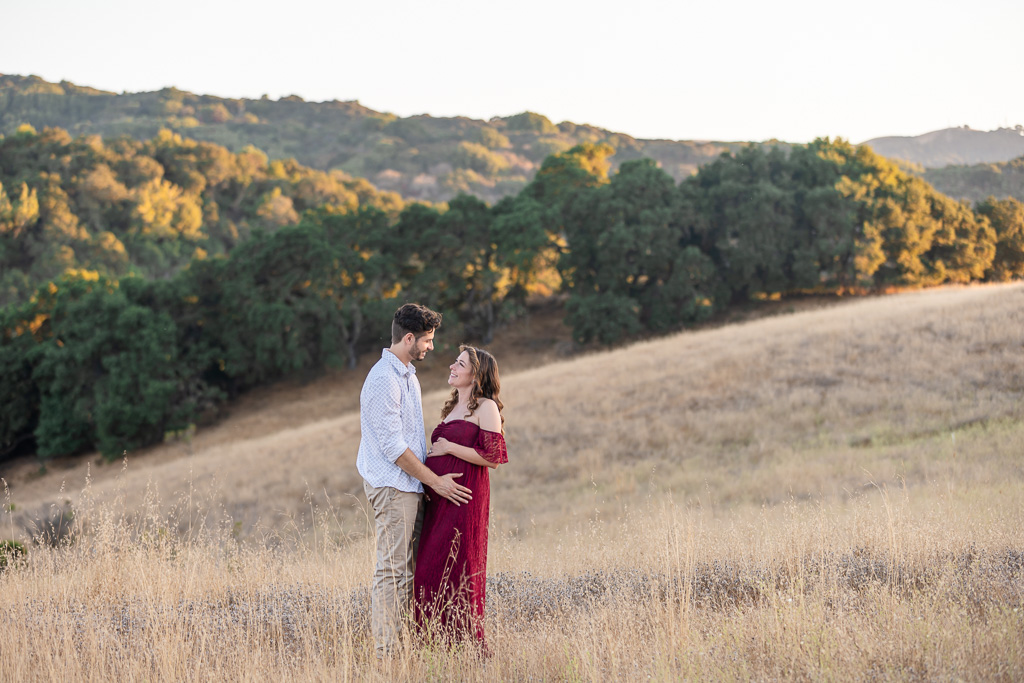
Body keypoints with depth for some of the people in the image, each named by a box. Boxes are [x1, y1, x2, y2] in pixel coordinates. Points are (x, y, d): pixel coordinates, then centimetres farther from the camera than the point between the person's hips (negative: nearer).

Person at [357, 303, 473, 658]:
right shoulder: (384, 379, -16)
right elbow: (392, 445, -19)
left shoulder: (408, 375, 16)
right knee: (392, 570, -8)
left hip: (410, 485, 10)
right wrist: (435, 480, -14)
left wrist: (432, 473, 17)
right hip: (391, 485, -10)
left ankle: (401, 645, 13)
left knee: (409, 568, 9)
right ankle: (385, 652, -6)